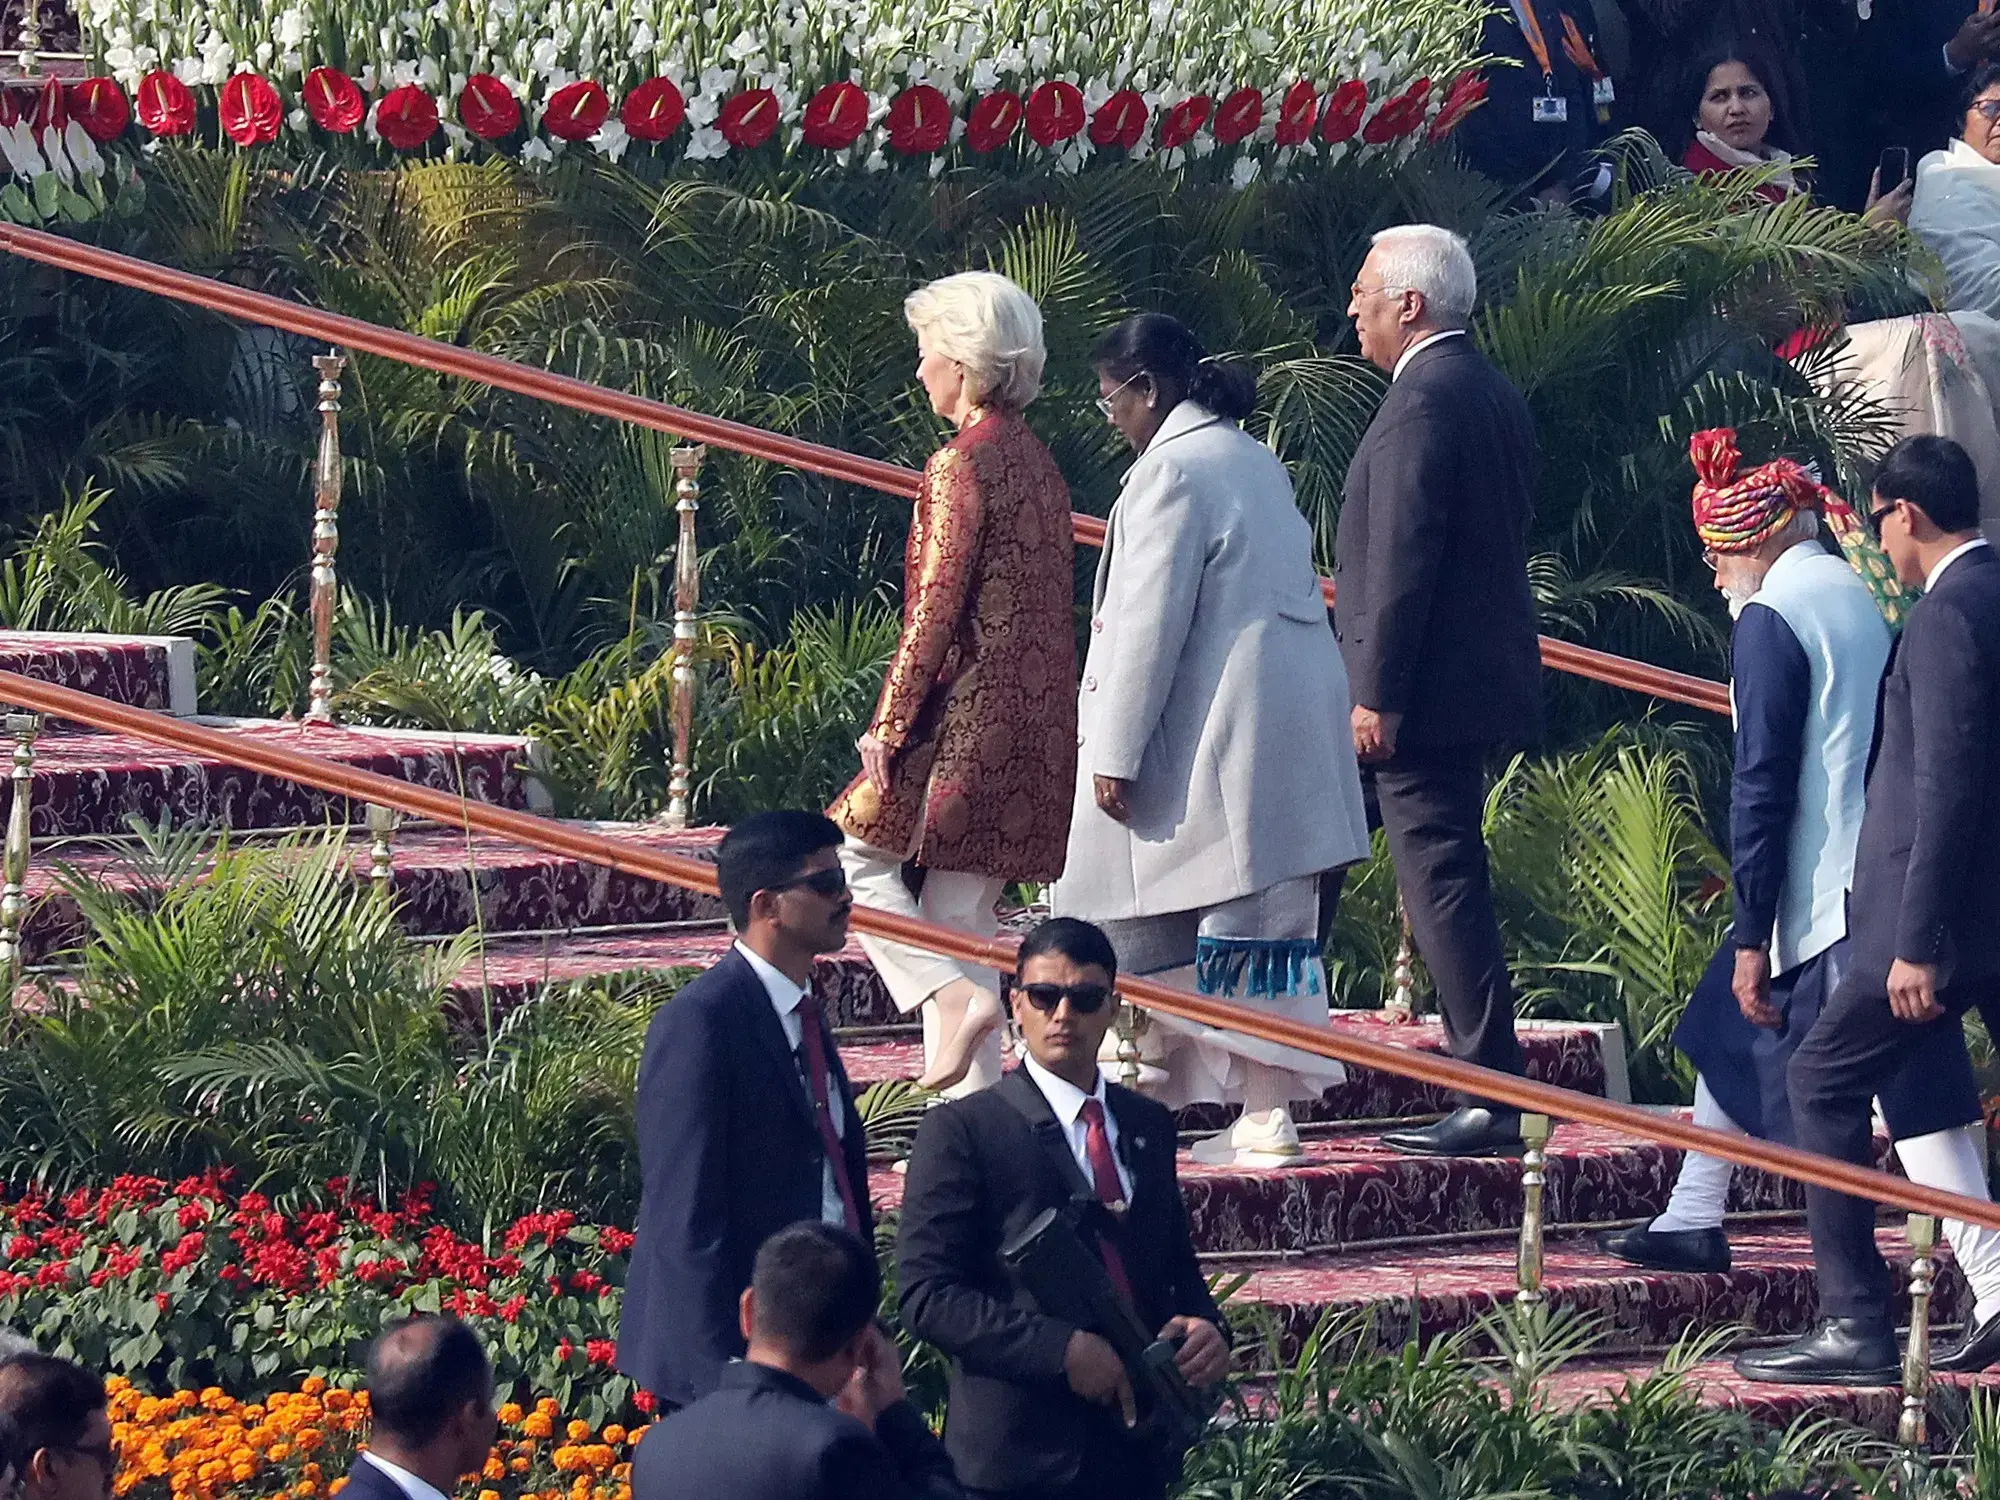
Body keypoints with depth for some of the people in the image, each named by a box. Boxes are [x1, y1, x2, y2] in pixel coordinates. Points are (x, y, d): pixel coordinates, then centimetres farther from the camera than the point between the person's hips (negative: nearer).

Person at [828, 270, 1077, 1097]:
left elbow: (935, 610, -16)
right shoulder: (1037, 463, 13)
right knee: (963, 906, 10)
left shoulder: (960, 467, -13)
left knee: (856, 855, 3)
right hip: (1035, 716, 8)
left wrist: (889, 723, -12)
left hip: (968, 711, -8)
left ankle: (953, 1000, -13)